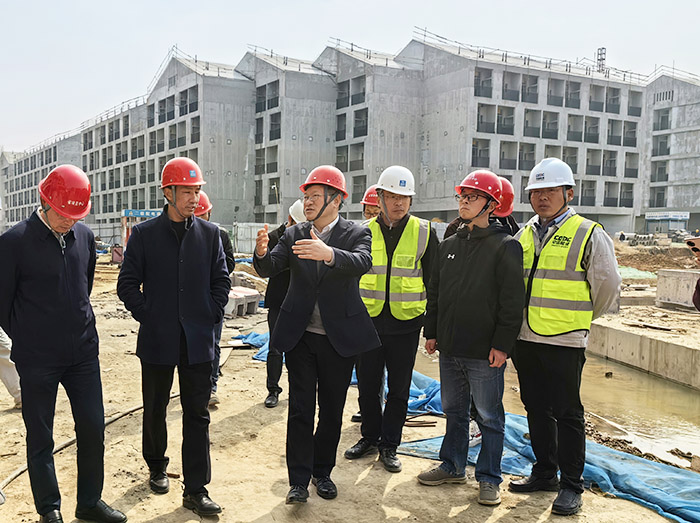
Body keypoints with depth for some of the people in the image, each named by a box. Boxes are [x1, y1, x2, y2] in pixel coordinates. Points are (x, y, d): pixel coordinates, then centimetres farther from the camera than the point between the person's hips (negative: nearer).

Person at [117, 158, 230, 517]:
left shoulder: (210, 234, 4)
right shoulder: (144, 234, -1)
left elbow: (221, 281, 7)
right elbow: (128, 284, 0)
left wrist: (211, 316, -1)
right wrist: (147, 316, -6)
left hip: (198, 340, 1)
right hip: (157, 340, -1)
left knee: (197, 415, 3)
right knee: (155, 410, 15)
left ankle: (196, 490, 11)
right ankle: (157, 467, 39)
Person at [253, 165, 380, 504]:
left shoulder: (356, 234, -5)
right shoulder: (294, 235, 3)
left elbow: (362, 263, -26)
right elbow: (270, 269, -7)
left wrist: (329, 254, -45)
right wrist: (262, 252, -30)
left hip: (339, 337, -1)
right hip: (300, 336, 1)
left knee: (332, 410, 13)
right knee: (300, 410, 3)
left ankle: (323, 471, 31)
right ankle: (299, 480, 14)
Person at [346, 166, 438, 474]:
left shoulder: (424, 232, -1)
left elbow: (432, 282, 3)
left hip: (405, 324, -1)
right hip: (369, 321, 2)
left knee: (398, 389, 8)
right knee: (367, 386, 11)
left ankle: (389, 445, 22)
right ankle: (370, 437, 30)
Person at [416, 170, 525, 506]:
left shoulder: (505, 246, -8)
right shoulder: (449, 245, 12)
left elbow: (512, 301, -11)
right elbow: (435, 292, 17)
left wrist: (502, 344, -15)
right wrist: (431, 332, 14)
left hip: (485, 352, -6)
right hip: (449, 347, 6)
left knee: (489, 416, 6)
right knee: (454, 411, 18)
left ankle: (489, 478, 19)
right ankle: (453, 467, 32)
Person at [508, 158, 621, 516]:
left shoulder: (589, 234, -7)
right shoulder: (525, 235, 10)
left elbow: (607, 286, -3)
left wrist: (580, 318, 7)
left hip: (564, 342, -6)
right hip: (526, 339, 6)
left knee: (567, 414, 3)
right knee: (536, 409, 15)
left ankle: (571, 486, 15)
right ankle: (544, 473, 30)